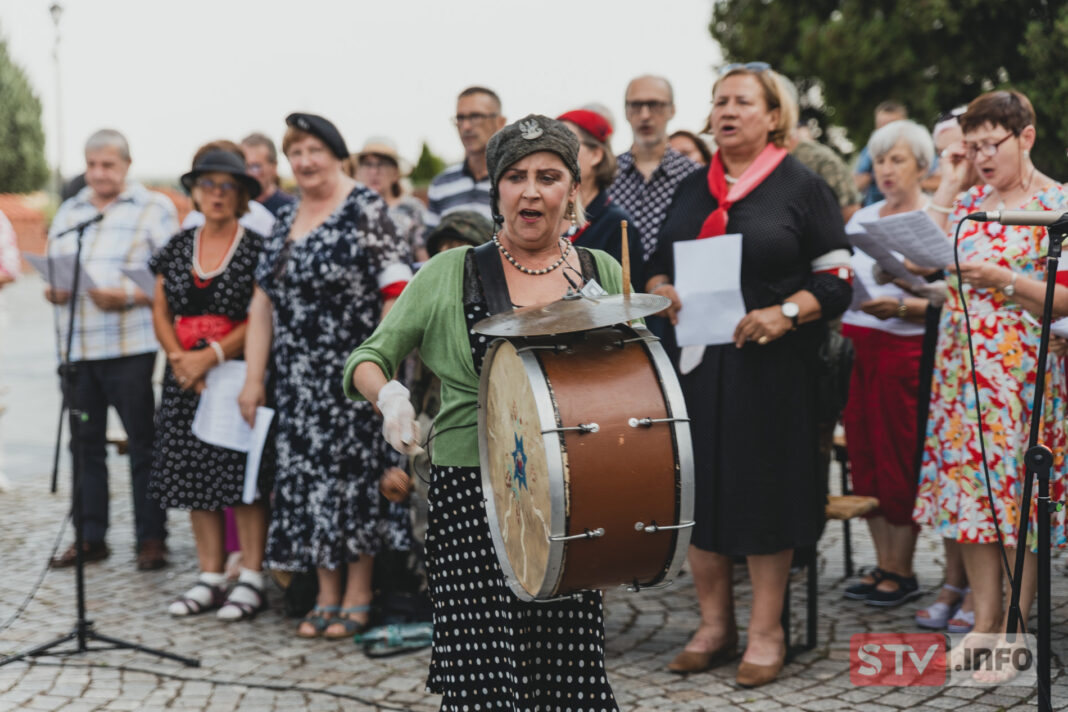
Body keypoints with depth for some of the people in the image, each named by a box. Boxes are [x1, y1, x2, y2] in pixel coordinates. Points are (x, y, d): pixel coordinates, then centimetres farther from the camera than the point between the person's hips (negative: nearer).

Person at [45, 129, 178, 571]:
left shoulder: (154, 209, 2)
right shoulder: (68, 213, 18)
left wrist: (129, 296, -18)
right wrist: (53, 291, 0)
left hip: (129, 346, -5)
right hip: (76, 348, 5)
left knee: (143, 443, -1)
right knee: (85, 443, 8)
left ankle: (151, 539, 6)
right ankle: (90, 538, 16)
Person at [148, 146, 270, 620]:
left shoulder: (256, 248, -3)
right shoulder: (178, 248, 13)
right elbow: (161, 311, 10)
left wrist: (211, 356, -17)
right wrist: (179, 357, -7)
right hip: (186, 379, 5)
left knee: (242, 475, -7)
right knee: (194, 476, 5)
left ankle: (251, 580, 0)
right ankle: (210, 578, 14)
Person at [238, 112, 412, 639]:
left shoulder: (365, 209, -6)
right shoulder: (285, 220, 14)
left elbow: (396, 290, -12)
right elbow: (263, 303, 14)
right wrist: (253, 378, 8)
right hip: (298, 380, 6)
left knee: (354, 472, -2)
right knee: (307, 476, 7)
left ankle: (357, 598, 9)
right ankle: (326, 597, 16)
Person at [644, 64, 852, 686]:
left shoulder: (802, 186, 0)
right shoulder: (692, 190, 13)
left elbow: (837, 280, -3)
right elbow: (659, 264, 19)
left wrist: (785, 314, -19)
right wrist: (662, 292, -4)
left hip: (772, 362, -4)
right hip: (697, 358, 4)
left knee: (766, 486, 0)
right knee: (700, 484, 6)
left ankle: (766, 632, 12)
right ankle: (715, 624, 19)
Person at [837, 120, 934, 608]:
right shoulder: (862, 219, 14)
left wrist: (900, 306, -24)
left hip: (905, 352, -6)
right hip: (859, 348, 6)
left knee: (899, 461, -1)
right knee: (864, 455, 8)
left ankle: (902, 572, 9)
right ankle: (882, 565, 17)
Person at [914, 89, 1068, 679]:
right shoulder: (969, 201, 13)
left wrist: (1003, 280, -20)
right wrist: (948, 187, 5)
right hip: (963, 365, 6)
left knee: (1020, 495, -2)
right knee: (970, 486, 6)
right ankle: (984, 620, 15)